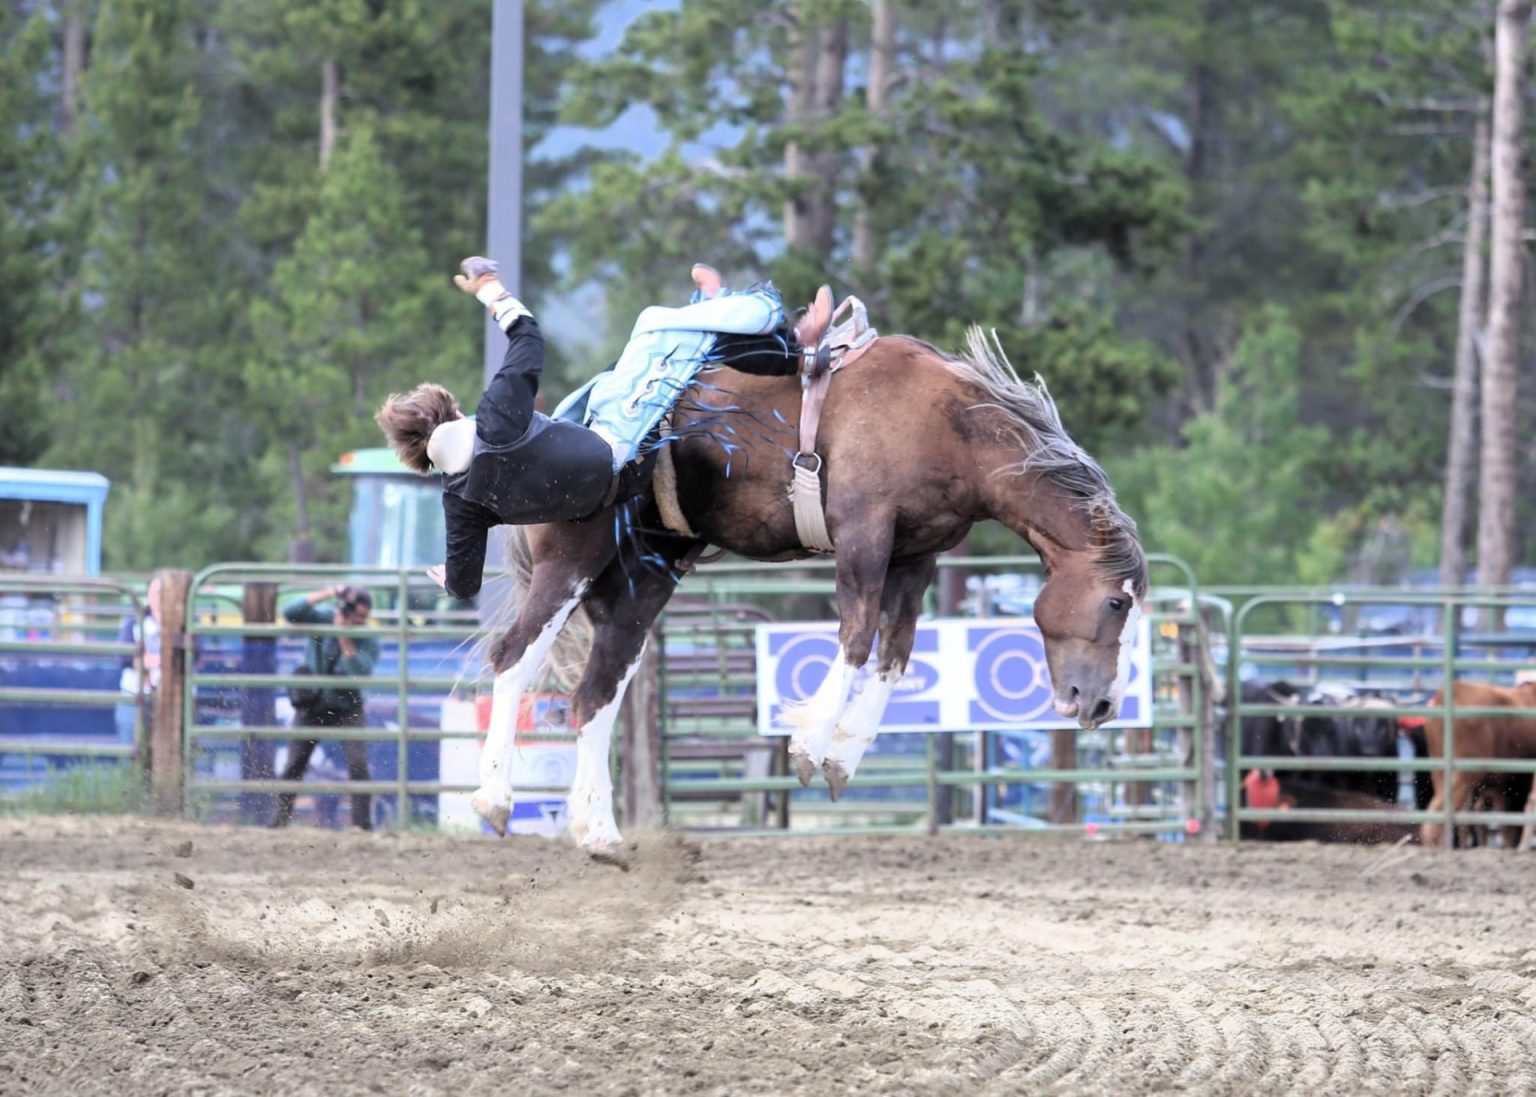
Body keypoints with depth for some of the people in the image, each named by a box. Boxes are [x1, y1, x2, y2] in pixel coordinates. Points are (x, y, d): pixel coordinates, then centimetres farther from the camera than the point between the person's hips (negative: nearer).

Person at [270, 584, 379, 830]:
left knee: (358, 764, -15)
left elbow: (361, 673, -28)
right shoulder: (320, 621, -10)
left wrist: (345, 638, -31)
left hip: (346, 709, -1)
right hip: (311, 706, 1)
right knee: (294, 766, 2)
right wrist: (326, 595, -32)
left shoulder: (368, 642, -13)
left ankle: (363, 825, -11)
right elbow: (290, 613, -26)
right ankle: (281, 821, 13)